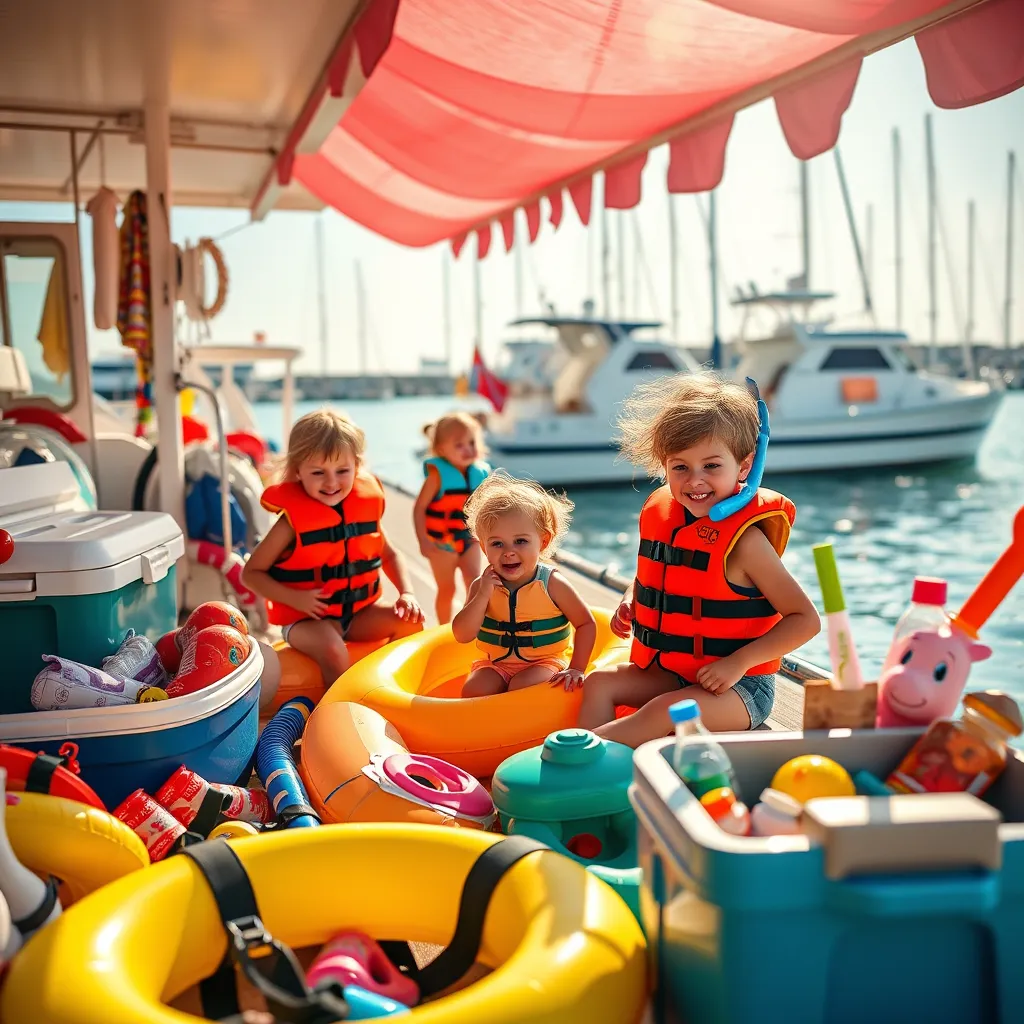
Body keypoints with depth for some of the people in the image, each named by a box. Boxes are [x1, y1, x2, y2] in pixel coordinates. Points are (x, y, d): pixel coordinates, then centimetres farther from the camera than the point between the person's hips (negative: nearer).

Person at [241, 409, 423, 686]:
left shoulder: (364, 507, -2)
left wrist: (407, 593, -3)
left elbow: (389, 554, 14)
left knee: (410, 622, -11)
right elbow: (251, 573, -9)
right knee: (334, 652, -32)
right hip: (306, 619, -5)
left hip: (359, 612, 5)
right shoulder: (293, 519, -15)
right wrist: (294, 598, -23)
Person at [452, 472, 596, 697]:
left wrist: (576, 669, -13)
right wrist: (483, 595, -23)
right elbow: (462, 636, -12)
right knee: (473, 691, -22)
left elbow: (586, 624, -5)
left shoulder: (552, 584, -13)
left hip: (543, 663, -3)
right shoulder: (482, 585, -6)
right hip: (495, 664, 3)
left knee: (522, 687, -31)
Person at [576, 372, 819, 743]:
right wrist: (630, 602, 1)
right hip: (670, 671, 7)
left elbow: (805, 620, -18)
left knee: (665, 711, -30)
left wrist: (738, 662, -24)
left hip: (740, 686, -7)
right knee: (599, 683, -8)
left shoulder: (744, 538, -20)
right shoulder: (660, 514, 1)